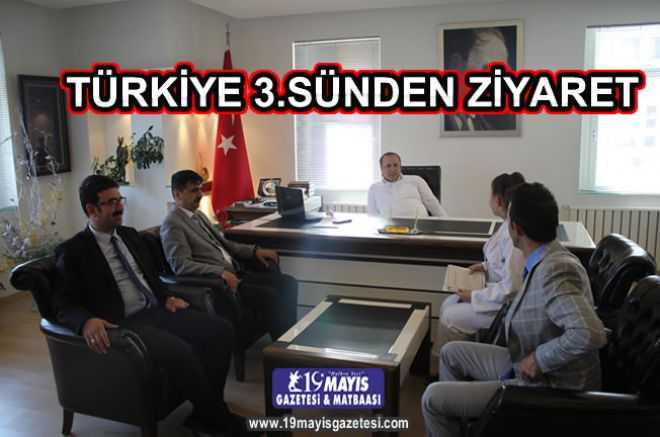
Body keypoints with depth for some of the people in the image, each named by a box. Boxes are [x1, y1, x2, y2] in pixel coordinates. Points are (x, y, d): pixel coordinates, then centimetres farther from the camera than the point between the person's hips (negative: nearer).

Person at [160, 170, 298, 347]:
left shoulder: (199, 215, 19)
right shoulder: (172, 224, -7)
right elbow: (181, 265, -19)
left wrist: (254, 250, 8)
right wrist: (221, 272, -31)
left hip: (236, 272, 9)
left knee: (288, 283, -5)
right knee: (269, 294, -25)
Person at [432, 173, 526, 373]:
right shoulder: (510, 225, 1)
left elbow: (512, 287, -28)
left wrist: (474, 296, -19)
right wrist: (486, 266, 5)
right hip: (499, 293, 10)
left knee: (450, 318, -7)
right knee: (449, 304, 10)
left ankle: (436, 370, 14)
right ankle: (439, 362, 19)